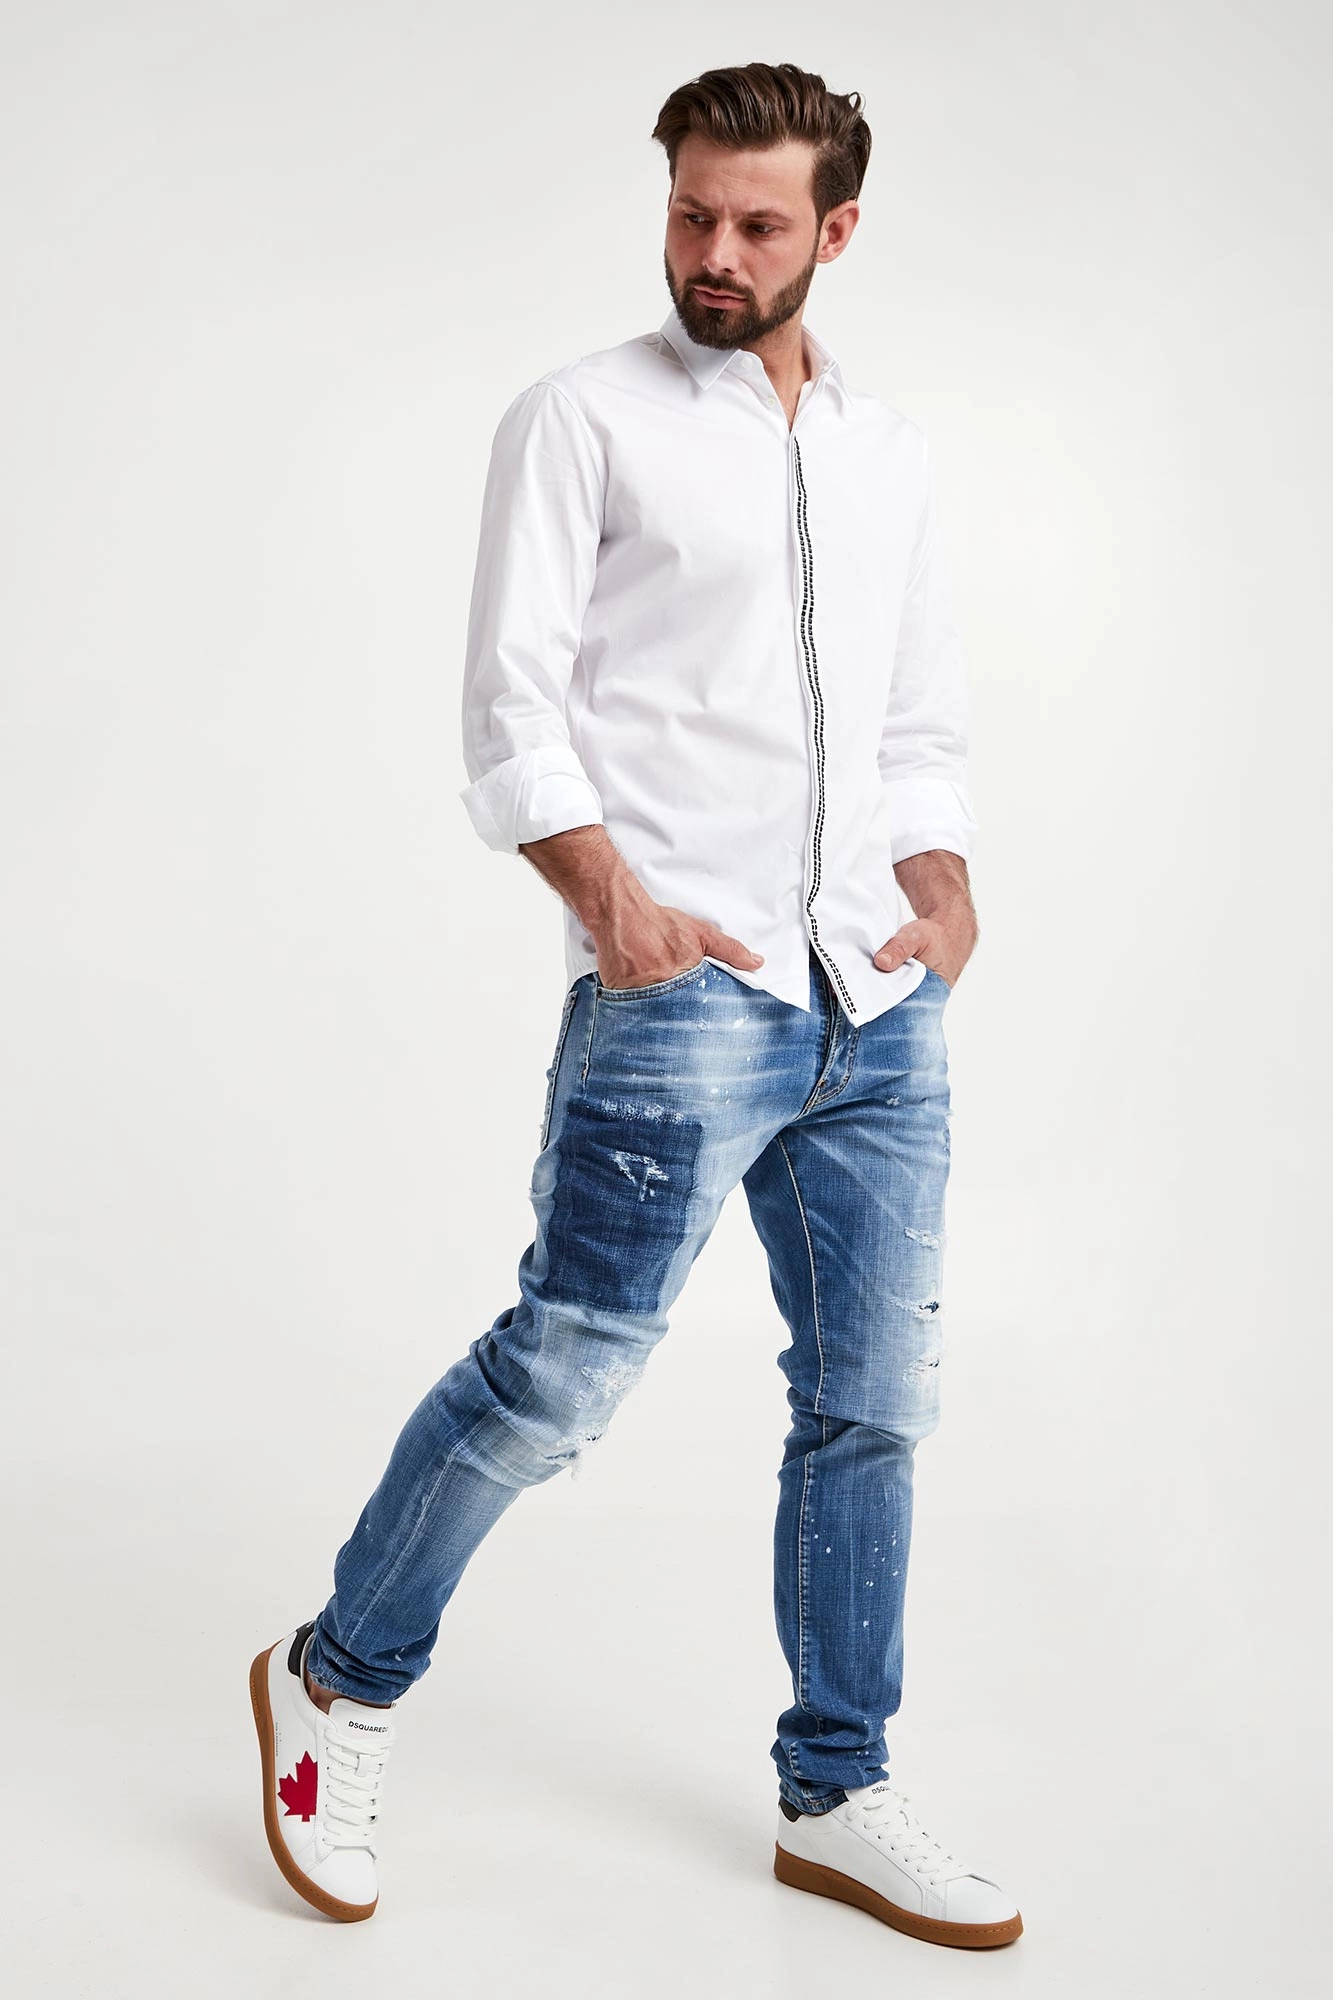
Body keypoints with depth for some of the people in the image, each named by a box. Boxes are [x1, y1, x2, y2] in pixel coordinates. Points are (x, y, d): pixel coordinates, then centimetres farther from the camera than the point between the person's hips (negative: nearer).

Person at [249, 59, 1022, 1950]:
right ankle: (340, 1682, 16)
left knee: (873, 1401, 8)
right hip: (682, 992, -6)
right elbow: (513, 706, -5)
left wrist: (945, 875, 4)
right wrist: (610, 897, -19)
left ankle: (836, 1798, 23)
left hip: (881, 1009, 6)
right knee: (568, 1364, -9)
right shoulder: (586, 417, 3)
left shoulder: (890, 453, 19)